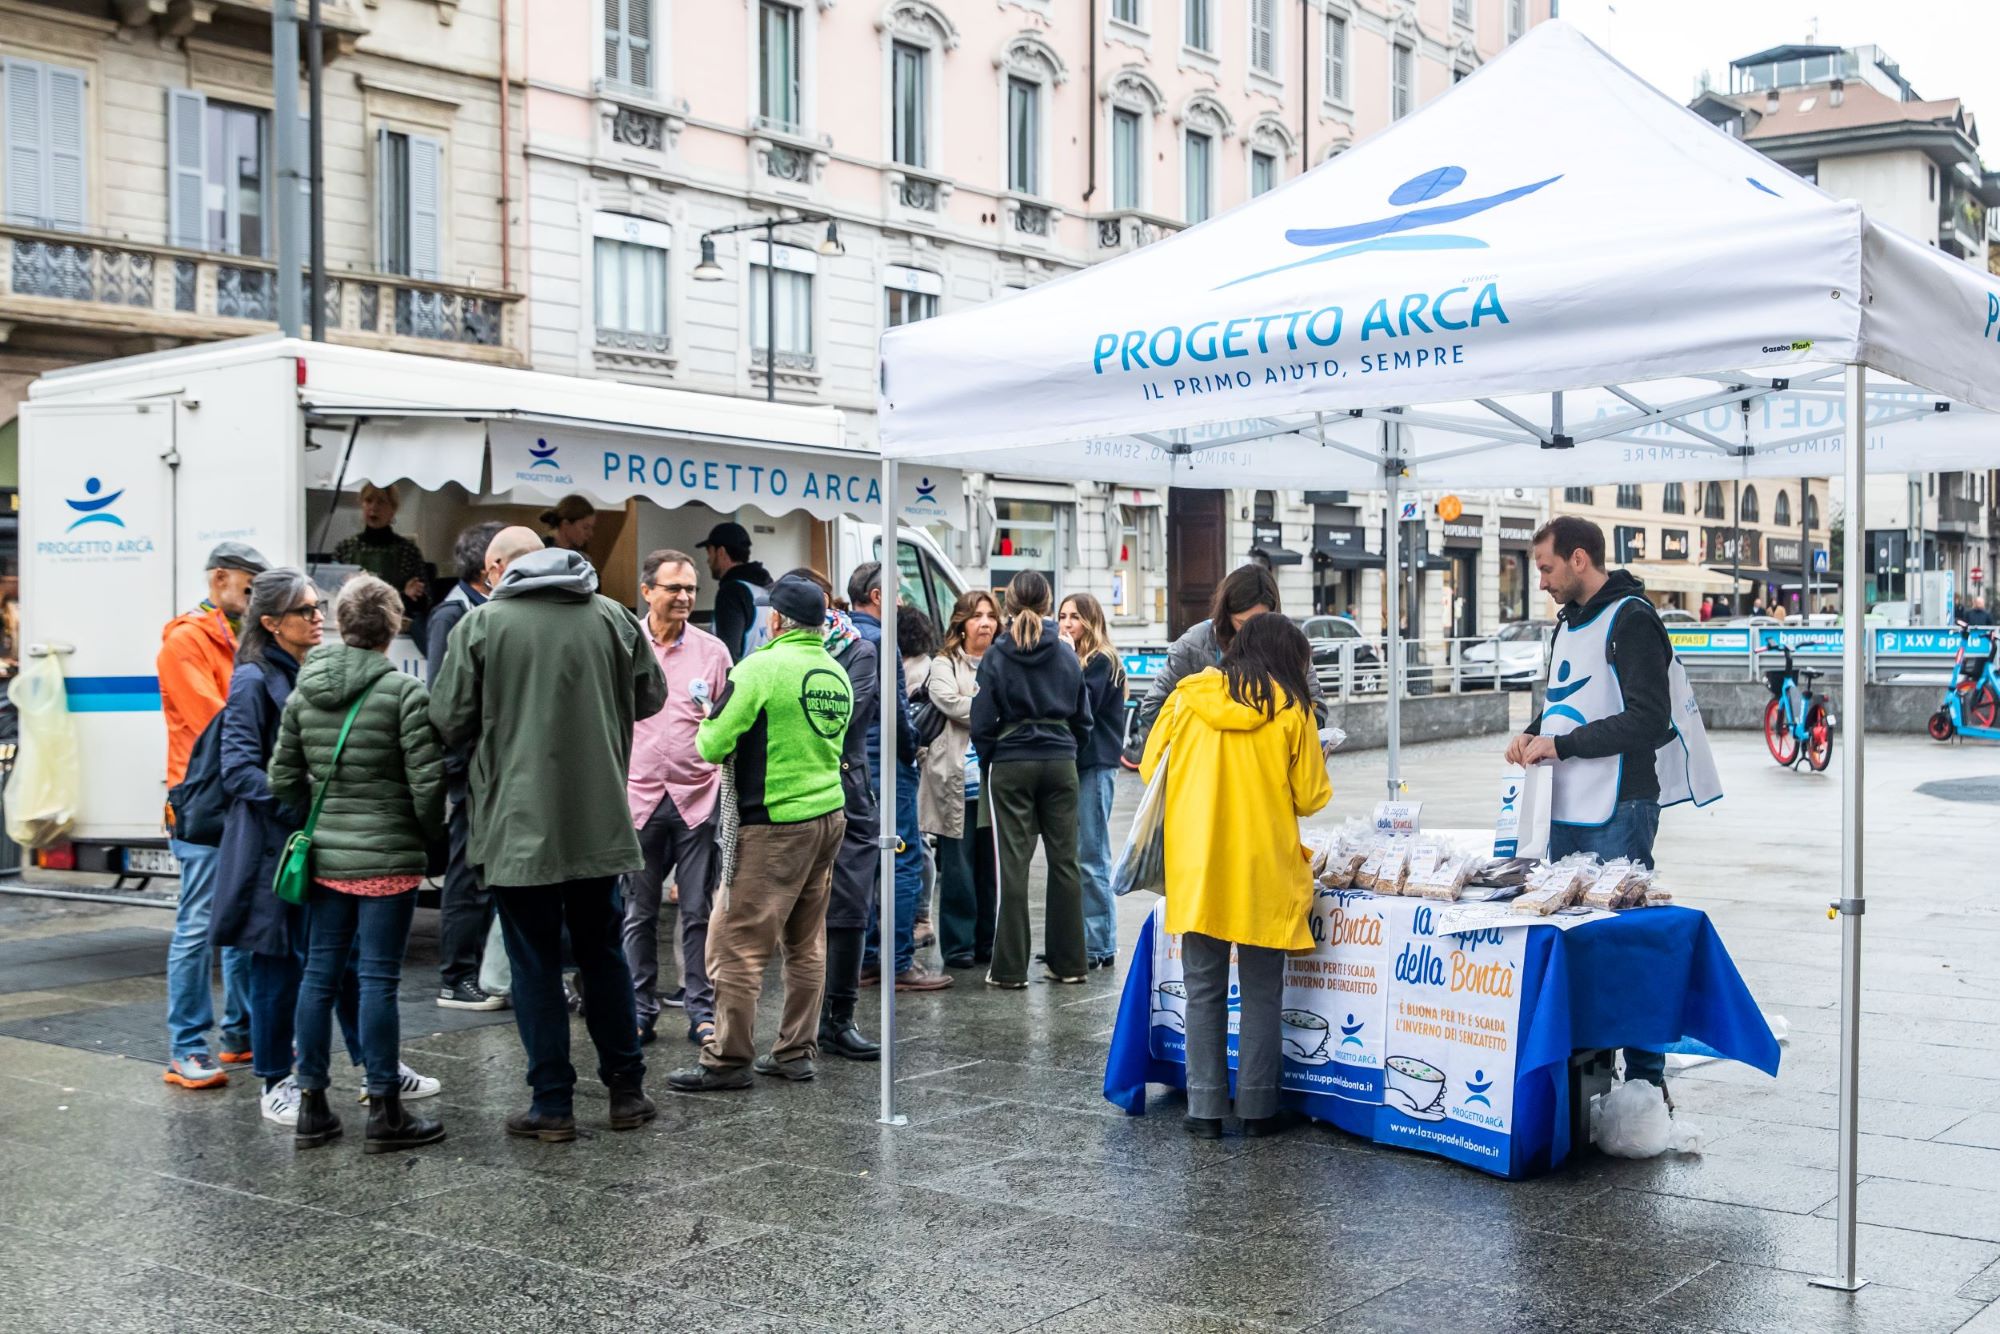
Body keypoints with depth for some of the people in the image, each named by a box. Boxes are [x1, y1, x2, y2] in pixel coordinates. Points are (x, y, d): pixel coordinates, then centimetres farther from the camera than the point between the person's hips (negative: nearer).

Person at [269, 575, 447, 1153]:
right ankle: (384, 1111, 5)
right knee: (378, 979, -1)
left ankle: (311, 1105, 18)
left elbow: (283, 777, 7)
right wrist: (431, 835, 2)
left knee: (319, 974, 11)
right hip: (388, 859, -5)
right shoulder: (404, 692, -12)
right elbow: (426, 780, -14)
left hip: (325, 857, 5)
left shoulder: (304, 692, 5)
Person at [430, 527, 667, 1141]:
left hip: (517, 825, -3)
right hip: (598, 821, 3)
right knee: (602, 952, 16)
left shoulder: (481, 622, -7)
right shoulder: (612, 616, 2)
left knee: (535, 963, 6)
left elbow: (449, 721, -6)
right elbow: (651, 697, 11)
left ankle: (552, 1103, 9)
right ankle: (627, 1090, 22)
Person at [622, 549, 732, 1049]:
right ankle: (642, 1008, 17)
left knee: (698, 911, 2)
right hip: (638, 796, 0)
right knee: (639, 912, 7)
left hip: (698, 797, 0)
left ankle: (702, 1010, 10)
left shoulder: (712, 650, 4)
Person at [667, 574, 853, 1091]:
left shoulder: (761, 667, -12)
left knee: (737, 942, -2)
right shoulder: (838, 675, 9)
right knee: (806, 943, 14)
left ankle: (729, 1059, 1)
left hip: (774, 823, -8)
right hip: (829, 816, 8)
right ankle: (796, 1052, 20)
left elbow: (712, 745, -13)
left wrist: (710, 724, 8)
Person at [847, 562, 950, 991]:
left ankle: (866, 960, 17)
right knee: (904, 864, -4)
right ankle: (900, 964, -4)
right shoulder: (878, 640, -14)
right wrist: (911, 748, -3)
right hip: (886, 764, -9)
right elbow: (895, 706, -18)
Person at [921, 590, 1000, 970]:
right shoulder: (944, 665, 4)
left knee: (992, 867, 7)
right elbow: (952, 703, -13)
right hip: (958, 781, -3)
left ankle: (988, 943, 15)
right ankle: (958, 946, 7)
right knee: (958, 868, -1)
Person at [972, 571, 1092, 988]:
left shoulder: (997, 656, -5)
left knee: (1014, 863, -1)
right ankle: (1069, 962, 13)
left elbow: (983, 722, -5)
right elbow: (1083, 718, 8)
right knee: (1064, 860, 8)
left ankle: (1010, 968, -1)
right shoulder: (1066, 654, 3)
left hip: (1012, 765, -2)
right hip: (1060, 763, 3)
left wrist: (987, 758, 11)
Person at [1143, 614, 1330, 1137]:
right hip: (1263, 872, -1)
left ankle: (1205, 1109, 10)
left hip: (1196, 868, 2)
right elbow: (1309, 797, 0)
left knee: (1205, 991, 9)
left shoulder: (1188, 696, 3)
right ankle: (1257, 1108, 11)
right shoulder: (1292, 709, -2)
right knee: (1261, 993, 9)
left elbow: (1150, 769, 9)